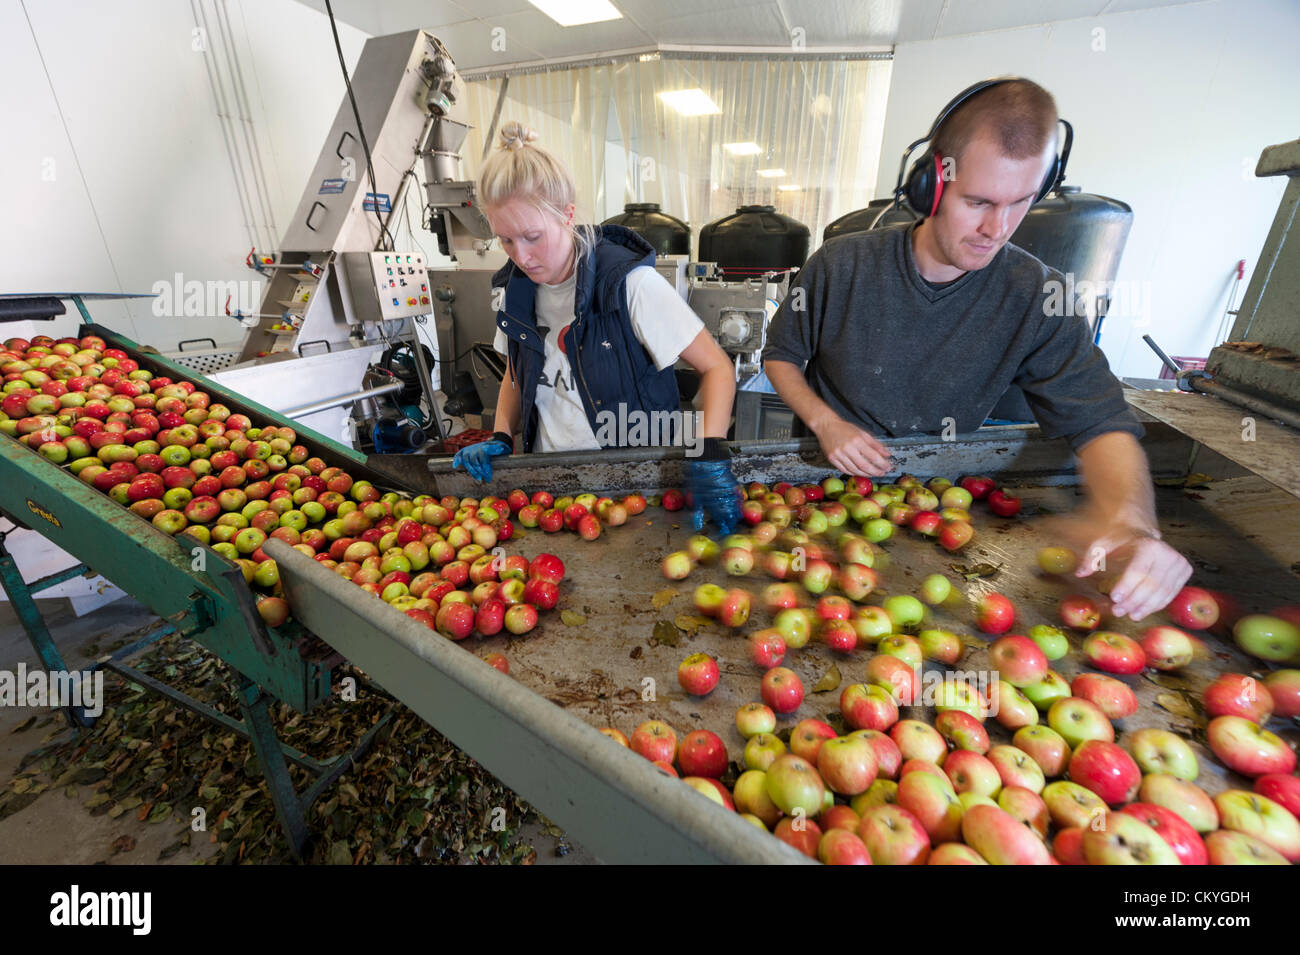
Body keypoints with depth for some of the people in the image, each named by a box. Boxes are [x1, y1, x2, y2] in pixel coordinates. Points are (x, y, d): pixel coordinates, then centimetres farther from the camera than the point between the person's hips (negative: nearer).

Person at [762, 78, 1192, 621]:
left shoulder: (1037, 298, -9)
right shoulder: (839, 267, -12)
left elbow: (1101, 423, -9)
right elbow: (780, 356, 0)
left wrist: (1129, 517, -30)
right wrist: (825, 423, -18)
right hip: (829, 471, -1)